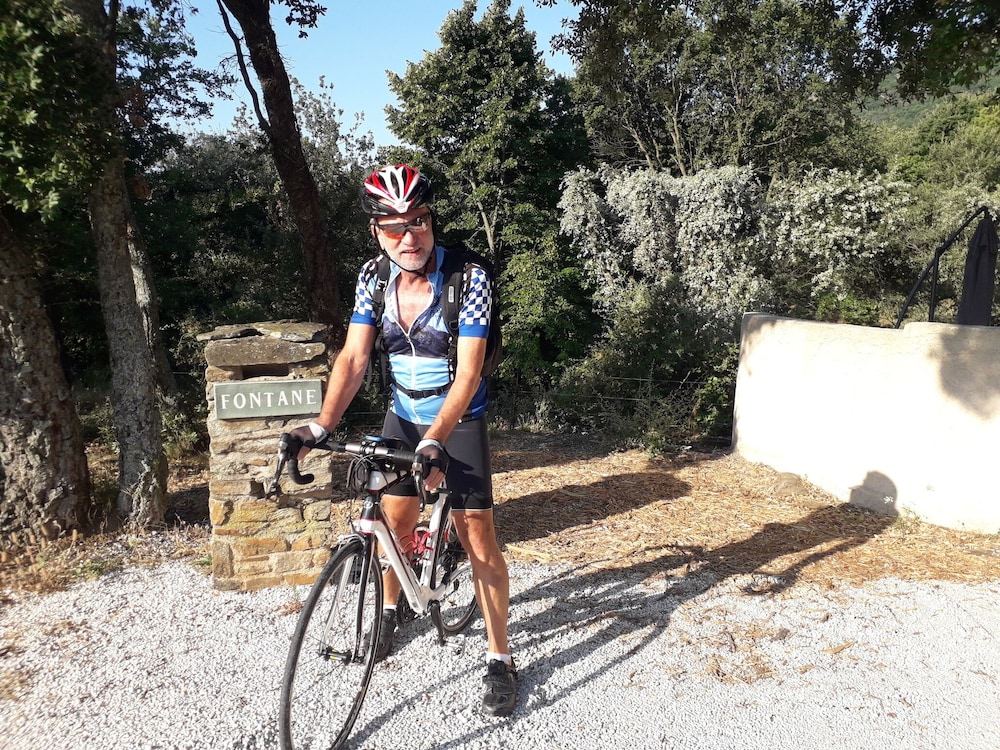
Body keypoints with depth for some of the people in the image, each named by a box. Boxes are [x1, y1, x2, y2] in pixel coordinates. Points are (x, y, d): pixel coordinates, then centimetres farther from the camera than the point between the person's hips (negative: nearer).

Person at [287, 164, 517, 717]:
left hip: (459, 421, -4)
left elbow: (468, 371, -27)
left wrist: (434, 443, -39)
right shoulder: (373, 277, -9)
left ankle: (499, 658, 11)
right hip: (402, 417, 4)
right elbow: (354, 357, -12)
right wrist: (321, 426, -26)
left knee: (478, 538, -5)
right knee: (395, 522, 13)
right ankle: (389, 610, 43)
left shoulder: (469, 278, -23)